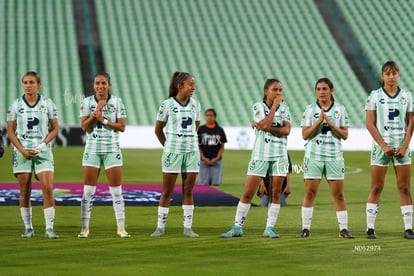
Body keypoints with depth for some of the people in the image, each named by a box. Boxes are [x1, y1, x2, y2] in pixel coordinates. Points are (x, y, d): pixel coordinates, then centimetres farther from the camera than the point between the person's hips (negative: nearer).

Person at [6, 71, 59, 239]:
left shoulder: (48, 104, 2)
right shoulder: (15, 105, 3)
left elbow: (55, 129, 4)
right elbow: (10, 132, 5)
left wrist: (43, 144, -10)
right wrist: (22, 150, -8)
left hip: (43, 151, -1)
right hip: (22, 151, 1)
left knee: (48, 188, -13)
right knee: (24, 192, 2)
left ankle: (49, 228, -10)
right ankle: (28, 228, 12)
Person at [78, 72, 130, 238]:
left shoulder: (117, 102, 1)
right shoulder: (87, 102, 2)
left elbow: (122, 126, -4)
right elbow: (84, 127, -5)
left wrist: (103, 120, -14)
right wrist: (97, 110, -12)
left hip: (112, 149, 0)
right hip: (92, 149, 0)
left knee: (116, 191, 0)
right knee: (88, 191, 0)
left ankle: (121, 228, 5)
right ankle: (85, 228, 5)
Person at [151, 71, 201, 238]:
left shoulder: (195, 104, 6)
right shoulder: (167, 104, -6)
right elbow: (158, 129, 4)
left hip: (192, 151, 3)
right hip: (173, 152, -3)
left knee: (188, 191, 5)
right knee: (167, 192, 1)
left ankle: (188, 227, 10)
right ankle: (160, 227, 7)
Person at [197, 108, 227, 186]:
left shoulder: (220, 130, 7)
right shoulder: (201, 129, 4)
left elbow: (222, 147, 7)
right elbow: (197, 146, 2)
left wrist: (217, 158, -8)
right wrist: (203, 158, -10)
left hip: (216, 161, 1)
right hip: (204, 161, -1)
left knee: (216, 183, -2)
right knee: (203, 183, -6)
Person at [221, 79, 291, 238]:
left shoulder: (284, 108, 7)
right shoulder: (258, 107, 0)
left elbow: (286, 130, -8)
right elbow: (265, 124, -18)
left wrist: (265, 127, -16)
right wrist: (274, 105, -11)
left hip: (279, 155, 3)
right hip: (260, 155, -3)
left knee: (276, 193, 1)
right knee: (248, 193, -3)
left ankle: (269, 228, 7)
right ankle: (237, 227, 3)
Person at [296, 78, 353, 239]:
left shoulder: (340, 109, 5)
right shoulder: (310, 109, 4)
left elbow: (345, 135, 2)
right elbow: (305, 135, -1)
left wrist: (330, 123, -11)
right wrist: (318, 122, -13)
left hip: (334, 156, 0)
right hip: (313, 155, 0)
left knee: (338, 194, 0)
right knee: (309, 193, -2)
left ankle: (343, 228, 6)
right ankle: (305, 228, 3)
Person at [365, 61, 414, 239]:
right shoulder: (374, 96, 0)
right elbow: (370, 124, -3)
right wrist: (384, 146, -10)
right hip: (381, 146, -2)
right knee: (376, 188, -1)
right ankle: (370, 228, 2)